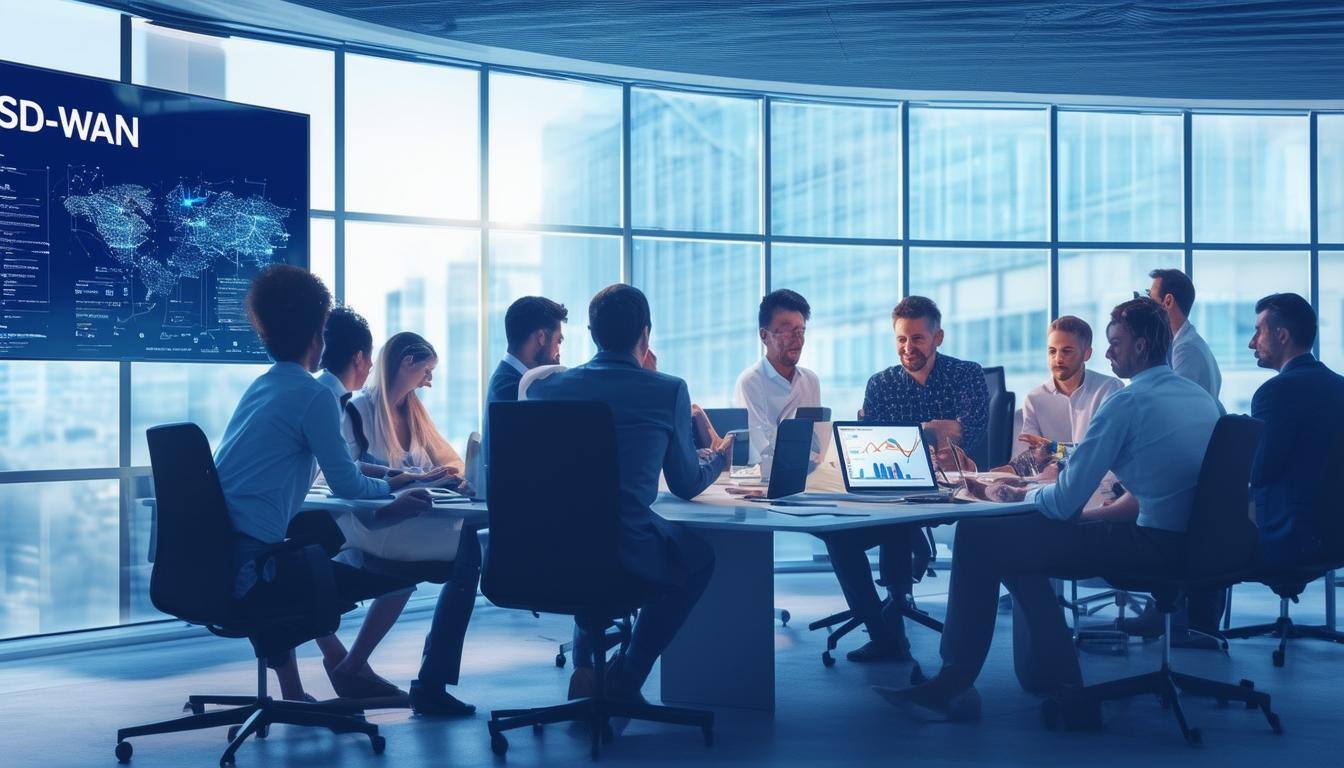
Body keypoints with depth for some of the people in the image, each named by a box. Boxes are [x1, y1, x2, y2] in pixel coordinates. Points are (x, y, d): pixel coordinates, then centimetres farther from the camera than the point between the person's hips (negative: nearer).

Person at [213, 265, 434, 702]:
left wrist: (389, 482, 30)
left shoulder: (260, 387, 17)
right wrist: (391, 488, 16)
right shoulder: (313, 396, -9)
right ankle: (351, 669, 19)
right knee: (402, 572, -1)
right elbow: (346, 486, -5)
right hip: (248, 575, -9)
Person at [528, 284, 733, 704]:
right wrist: (718, 458, 34)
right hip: (626, 552, -4)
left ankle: (585, 663, 35)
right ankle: (626, 678, 23)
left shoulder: (544, 386, 6)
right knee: (698, 556, 28)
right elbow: (686, 486, 10)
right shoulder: (668, 391, -3)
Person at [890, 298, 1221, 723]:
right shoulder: (1200, 396, 13)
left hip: (1154, 544, -9)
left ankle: (954, 683, 4)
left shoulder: (1128, 401, -13)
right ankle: (1050, 678, 22)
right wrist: (1088, 514, 17)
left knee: (979, 537, -4)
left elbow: (1064, 500, -13)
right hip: (1190, 539, 9)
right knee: (1020, 537, 20)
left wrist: (1013, 494, 7)